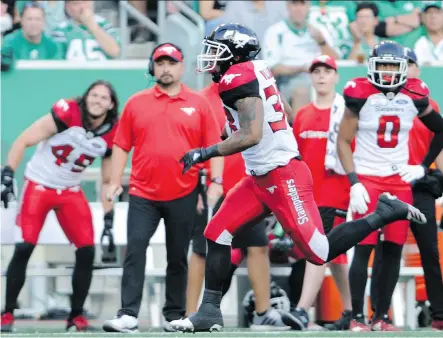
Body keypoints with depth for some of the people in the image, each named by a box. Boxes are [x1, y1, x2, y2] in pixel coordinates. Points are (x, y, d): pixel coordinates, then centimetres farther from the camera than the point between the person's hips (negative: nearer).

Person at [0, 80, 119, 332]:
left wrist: (109, 218, 5)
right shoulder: (67, 113, -18)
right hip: (39, 185, -4)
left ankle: (77, 317, 9)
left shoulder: (112, 135, -4)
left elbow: (107, 181, 9)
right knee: (24, 247, -13)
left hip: (71, 192, 4)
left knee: (87, 251, -5)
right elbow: (23, 141, -14)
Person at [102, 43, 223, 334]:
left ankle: (175, 316, 18)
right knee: (135, 250, -11)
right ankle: (128, 315, -15)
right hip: (143, 194, 0)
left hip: (183, 196, 0)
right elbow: (122, 145, 8)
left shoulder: (199, 104, 5)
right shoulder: (136, 103, 7)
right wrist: (116, 181, 0)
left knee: (178, 256, 8)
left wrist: (215, 181, -6)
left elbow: (215, 146, 3)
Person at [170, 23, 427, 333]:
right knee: (217, 234, 4)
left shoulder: (238, 78, -17)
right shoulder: (256, 70, 10)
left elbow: (252, 136, -25)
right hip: (260, 178, 10)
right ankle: (210, 311, 6)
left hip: (282, 177, -10)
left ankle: (384, 215, 5)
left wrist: (206, 153, -17)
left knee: (319, 252, -6)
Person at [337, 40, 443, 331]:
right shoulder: (361, 95, -8)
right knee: (364, 248, -8)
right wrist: (354, 183, -13)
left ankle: (381, 316, 8)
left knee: (394, 250, 1)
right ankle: (357, 317, -3)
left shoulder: (414, 96, 0)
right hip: (367, 178, -3)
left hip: (400, 180, 3)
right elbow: (343, 141, -5)